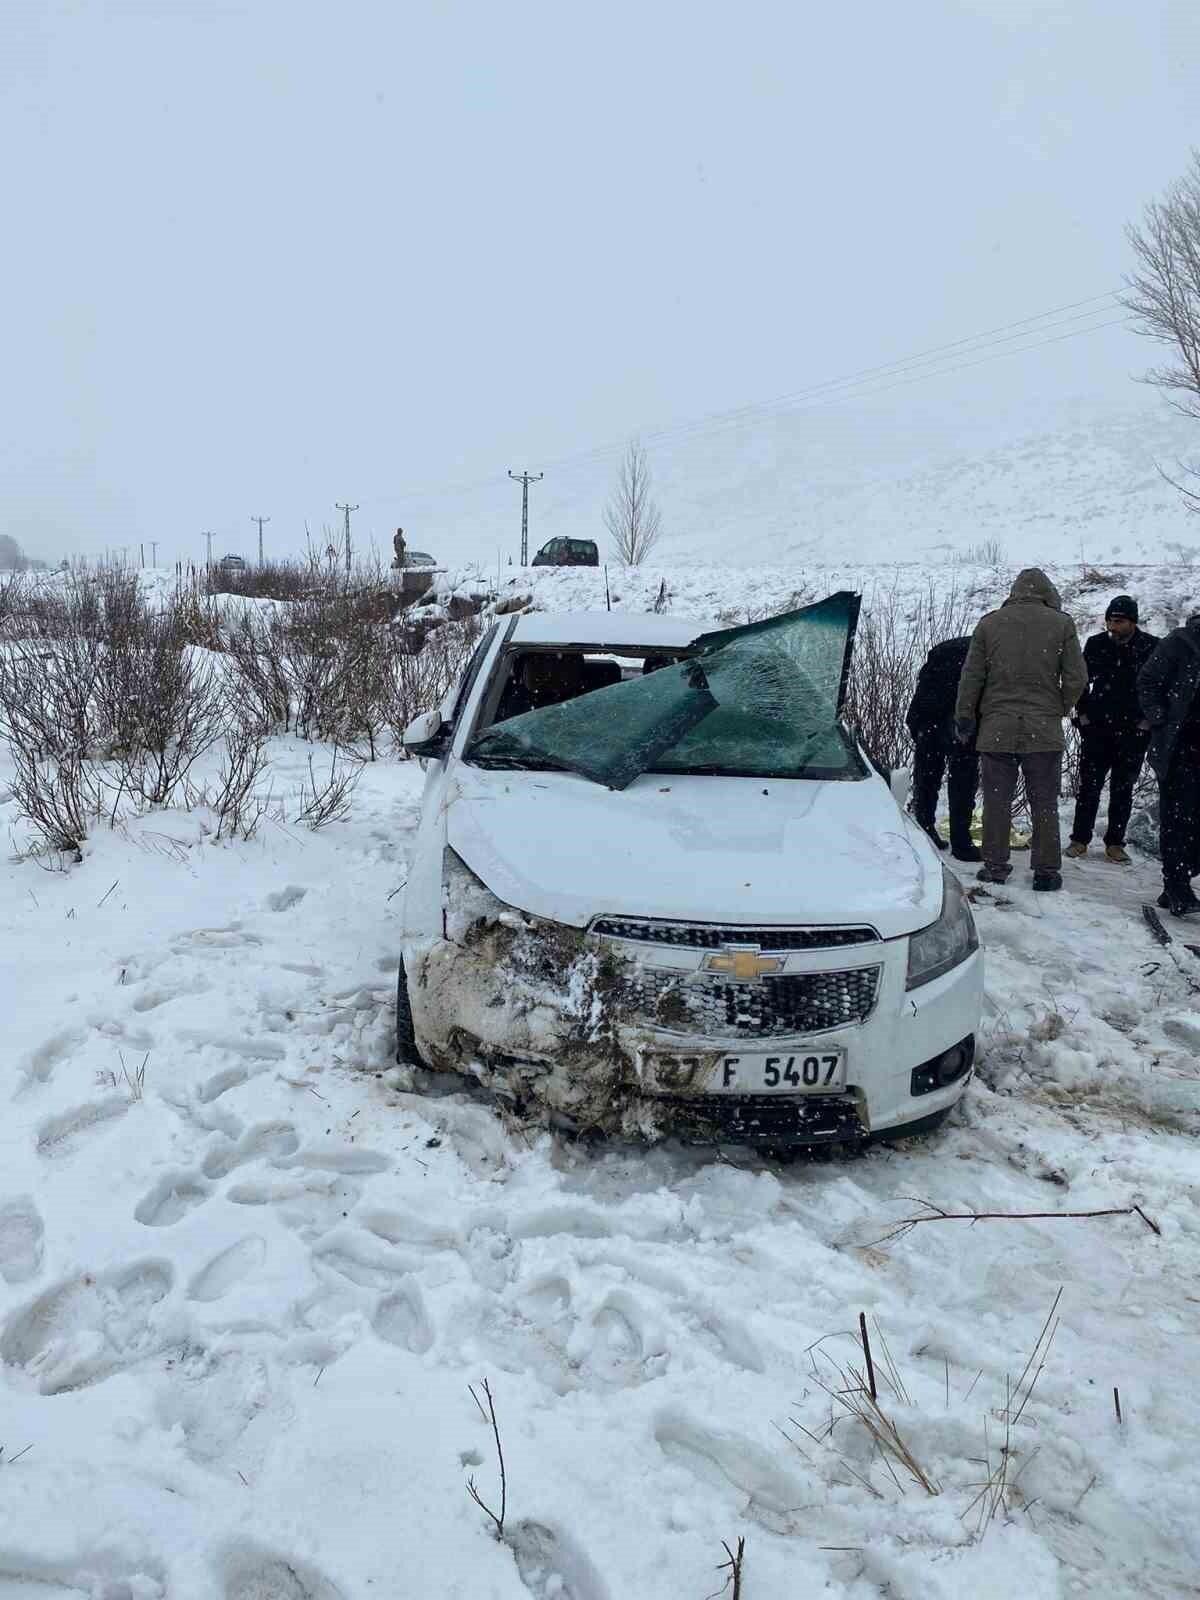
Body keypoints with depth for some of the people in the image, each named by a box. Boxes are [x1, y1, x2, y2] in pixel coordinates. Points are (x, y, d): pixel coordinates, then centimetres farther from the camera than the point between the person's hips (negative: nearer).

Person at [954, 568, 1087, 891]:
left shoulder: (990, 623, 2)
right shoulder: (1061, 623, -1)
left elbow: (970, 678, 3)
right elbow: (1076, 678, -3)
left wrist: (964, 718, 12)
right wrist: (1061, 708, 14)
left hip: (996, 729, 1)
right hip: (1045, 731, 0)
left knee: (997, 801, 9)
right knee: (1045, 804, 8)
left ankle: (995, 866, 13)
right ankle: (1046, 871, 11)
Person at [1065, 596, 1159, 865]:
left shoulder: (1151, 647, -4)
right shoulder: (1096, 644, 1)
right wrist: (1083, 712, 4)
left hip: (1133, 731, -1)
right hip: (1097, 727, 1)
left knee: (1123, 789, 6)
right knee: (1089, 785, 2)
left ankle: (1115, 843, 12)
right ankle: (1080, 839, 10)